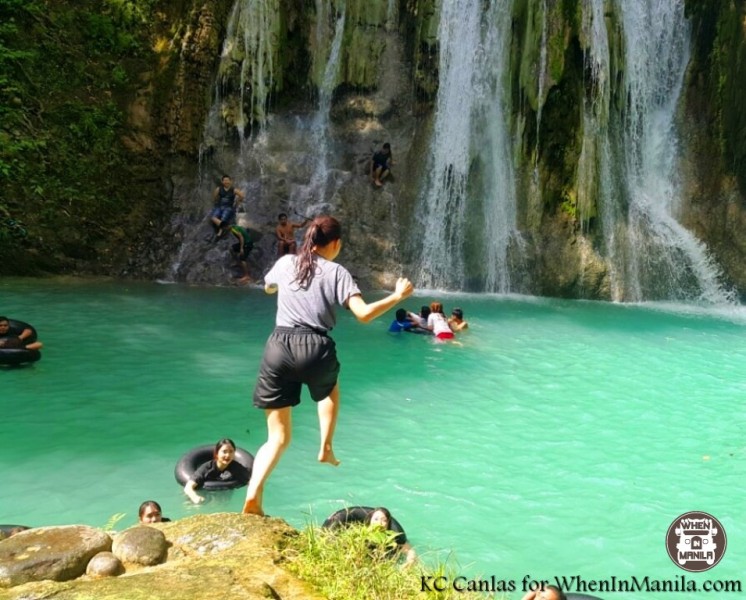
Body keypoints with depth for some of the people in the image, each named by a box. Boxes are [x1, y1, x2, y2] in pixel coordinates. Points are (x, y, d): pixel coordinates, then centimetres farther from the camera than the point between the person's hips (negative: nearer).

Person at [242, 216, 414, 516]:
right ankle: (325, 448, 28)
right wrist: (397, 296, 4)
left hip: (278, 346, 3)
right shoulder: (337, 272, 2)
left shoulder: (285, 263, 13)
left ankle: (253, 496, -3)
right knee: (329, 389, 37)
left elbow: (268, 288, 35)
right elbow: (364, 314, -8)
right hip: (315, 349, -3)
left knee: (278, 437, 12)